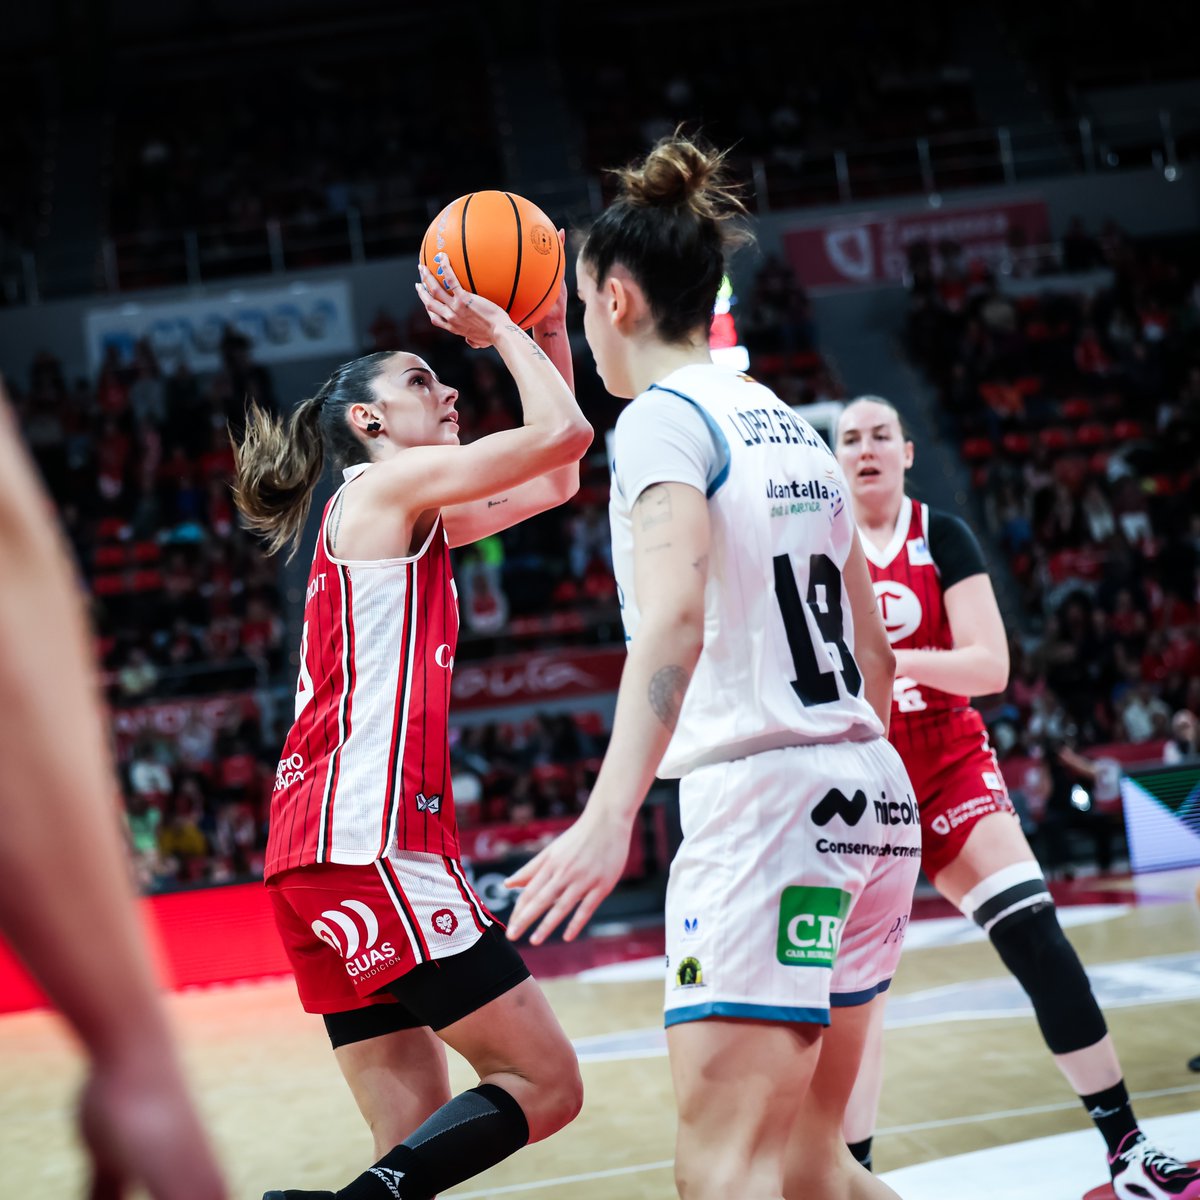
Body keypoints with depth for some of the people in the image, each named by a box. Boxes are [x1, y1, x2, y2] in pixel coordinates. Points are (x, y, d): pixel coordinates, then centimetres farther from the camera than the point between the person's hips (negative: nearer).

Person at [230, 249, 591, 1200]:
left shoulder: (410, 520, 25)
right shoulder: (387, 485, 0)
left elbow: (557, 478, 32)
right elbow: (564, 432, -10)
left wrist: (549, 329, 25)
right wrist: (498, 328, 5)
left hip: (328, 856, 10)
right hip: (368, 841, -10)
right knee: (547, 1084, -8)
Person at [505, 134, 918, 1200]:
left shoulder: (664, 414, -6)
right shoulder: (793, 426, 18)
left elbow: (676, 614, -24)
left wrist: (609, 816, -33)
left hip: (761, 801, -9)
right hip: (869, 796, 9)